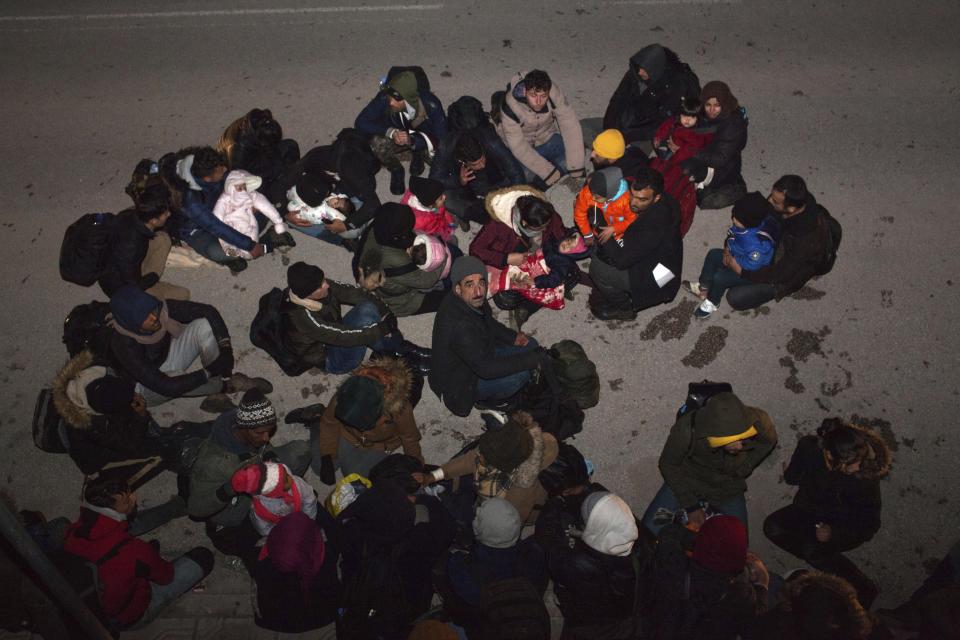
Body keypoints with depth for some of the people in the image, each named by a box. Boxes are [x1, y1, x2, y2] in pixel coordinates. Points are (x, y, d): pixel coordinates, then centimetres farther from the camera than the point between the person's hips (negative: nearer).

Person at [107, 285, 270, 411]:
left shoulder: (161, 309, -25)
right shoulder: (123, 345, -36)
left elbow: (209, 311, -18)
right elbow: (166, 386, -38)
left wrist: (226, 349, -28)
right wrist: (208, 372, -34)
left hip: (168, 358, 5)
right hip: (145, 387, -5)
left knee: (204, 325, -21)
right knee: (174, 378, -40)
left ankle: (216, 396, -16)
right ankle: (226, 387, -12)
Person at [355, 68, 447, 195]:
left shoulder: (430, 104, -33)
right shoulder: (384, 99, -31)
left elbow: (442, 138, -27)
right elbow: (360, 123, -23)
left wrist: (412, 141, -42)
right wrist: (391, 132, -37)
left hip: (423, 138, 0)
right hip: (396, 137, 0)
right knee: (377, 142, -31)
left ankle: (418, 156, 9)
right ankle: (396, 170, 1)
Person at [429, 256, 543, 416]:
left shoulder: (473, 301, -12)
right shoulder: (458, 324, -39)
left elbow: (488, 323, 12)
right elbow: (487, 369, -34)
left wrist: (513, 336, -6)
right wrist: (533, 360, -27)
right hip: (460, 384, -8)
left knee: (531, 346, 6)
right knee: (520, 375, -24)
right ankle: (486, 401, 4)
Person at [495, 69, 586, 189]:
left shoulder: (555, 94, -26)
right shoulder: (510, 106, -31)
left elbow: (571, 129, -27)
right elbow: (518, 147, -29)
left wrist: (576, 172, -32)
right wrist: (550, 173, -32)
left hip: (547, 138, 3)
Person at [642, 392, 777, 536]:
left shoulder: (761, 426, -33)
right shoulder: (685, 430, -38)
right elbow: (669, 465, -17)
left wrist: (738, 473, -2)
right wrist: (690, 505, -17)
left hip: (728, 489, 2)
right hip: (688, 481, -2)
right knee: (651, 527, -12)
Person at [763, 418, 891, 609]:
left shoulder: (866, 476, -29)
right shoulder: (809, 447, -21)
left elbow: (870, 525, -18)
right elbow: (791, 477, 7)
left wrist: (834, 534, -28)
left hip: (846, 525, -4)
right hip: (808, 512, 4)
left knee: (812, 548, -32)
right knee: (773, 526, -22)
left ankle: (863, 589, -13)